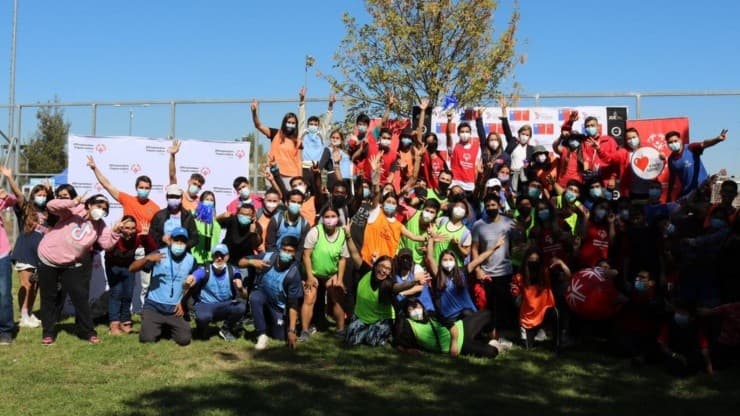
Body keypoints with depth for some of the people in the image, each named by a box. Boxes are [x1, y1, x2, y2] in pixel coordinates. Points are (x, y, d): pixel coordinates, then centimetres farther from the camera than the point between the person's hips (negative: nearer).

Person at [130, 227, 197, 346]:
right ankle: (158, 327, 20)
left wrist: (182, 303, 4)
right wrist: (147, 258, -31)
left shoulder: (190, 260, -1)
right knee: (147, 339, -17)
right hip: (154, 306, -2)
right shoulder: (158, 254, -9)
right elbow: (131, 269, -14)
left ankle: (170, 327, 24)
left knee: (184, 340, -10)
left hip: (174, 309, 2)